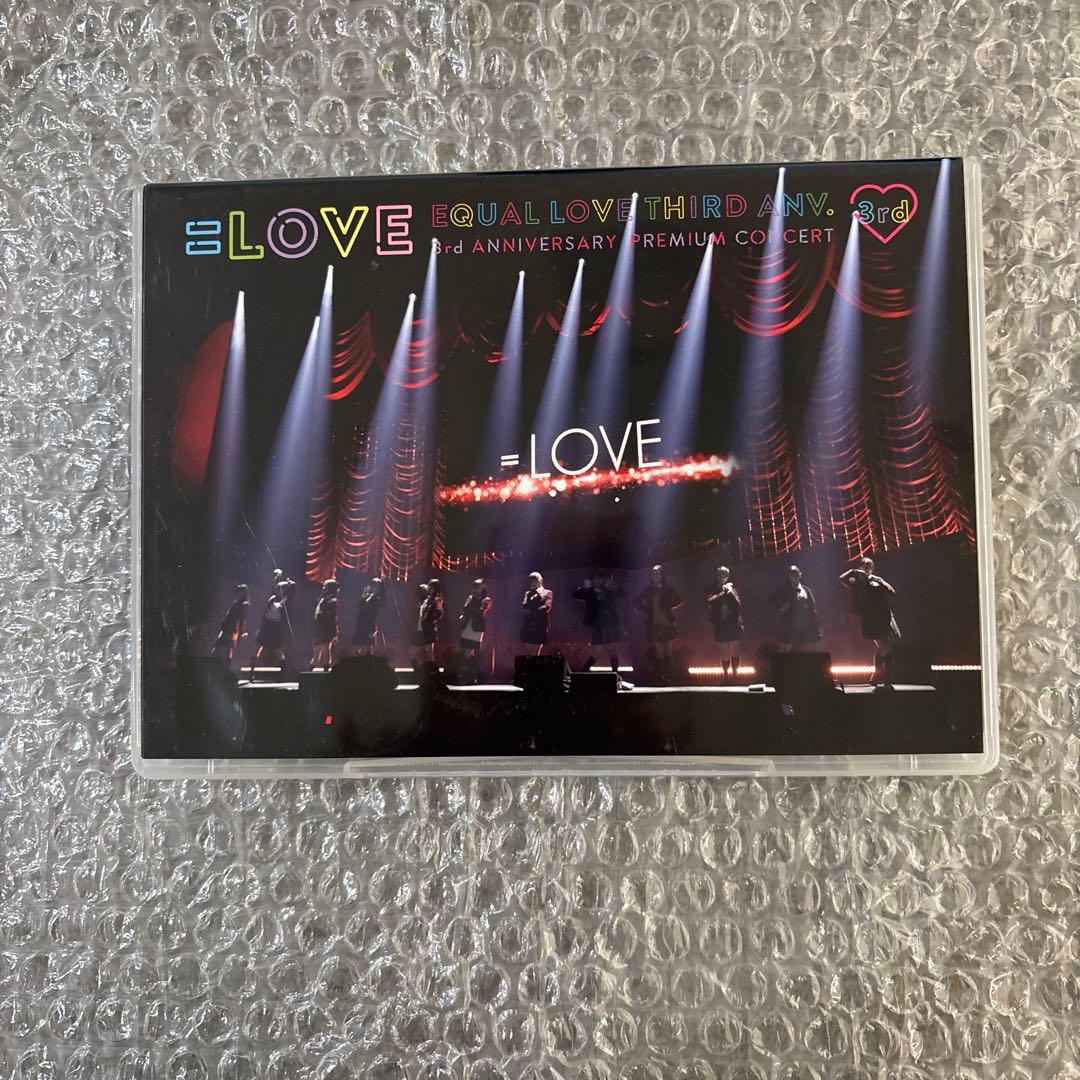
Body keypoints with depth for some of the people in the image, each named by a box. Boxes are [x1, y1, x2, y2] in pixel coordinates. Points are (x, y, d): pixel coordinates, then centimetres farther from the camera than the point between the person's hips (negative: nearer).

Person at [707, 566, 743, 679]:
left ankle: (735, 674, 23)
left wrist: (731, 592, -19)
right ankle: (726, 675, 18)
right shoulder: (713, 590, 2)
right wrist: (722, 593, -18)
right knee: (725, 652, 4)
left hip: (734, 624, 1)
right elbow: (709, 601, -18)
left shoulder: (732, 588, 3)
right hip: (720, 625, -1)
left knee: (735, 651, 10)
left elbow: (738, 604, -9)